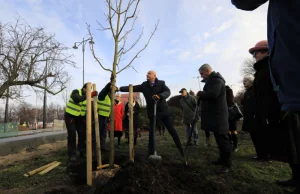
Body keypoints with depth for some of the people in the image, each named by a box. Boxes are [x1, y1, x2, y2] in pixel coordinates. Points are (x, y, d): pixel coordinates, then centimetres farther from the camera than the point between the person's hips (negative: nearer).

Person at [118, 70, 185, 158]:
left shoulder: (161, 83, -4)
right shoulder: (144, 85, 3)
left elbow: (167, 92, -19)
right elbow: (132, 88, -2)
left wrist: (159, 96, -40)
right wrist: (119, 88, -11)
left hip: (163, 111, -2)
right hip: (152, 113, 2)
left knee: (172, 131, 5)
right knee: (151, 133, 5)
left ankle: (181, 151, 19)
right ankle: (151, 154, 17)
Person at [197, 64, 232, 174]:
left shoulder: (217, 80, -13)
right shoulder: (211, 80, 21)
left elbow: (212, 95, -27)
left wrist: (200, 93, -13)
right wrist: (201, 96, 5)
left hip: (218, 114, -11)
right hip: (214, 114, 11)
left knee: (222, 138, -6)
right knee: (219, 138, 16)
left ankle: (227, 164, 1)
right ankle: (223, 159, 27)